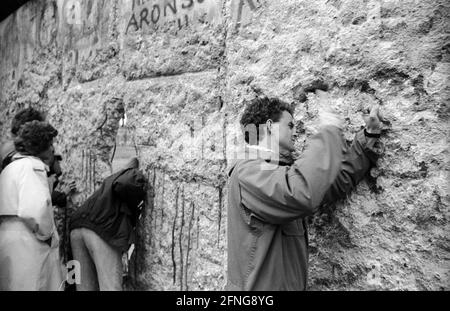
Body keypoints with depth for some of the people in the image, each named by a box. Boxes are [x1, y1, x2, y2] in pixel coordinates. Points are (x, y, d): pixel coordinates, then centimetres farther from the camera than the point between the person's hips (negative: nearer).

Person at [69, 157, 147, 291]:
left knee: (85, 286, 12)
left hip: (77, 229, 8)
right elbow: (123, 185, -16)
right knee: (111, 286, -5)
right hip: (103, 231, -8)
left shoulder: (112, 178, 32)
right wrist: (135, 205, 0)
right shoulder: (136, 176, 7)